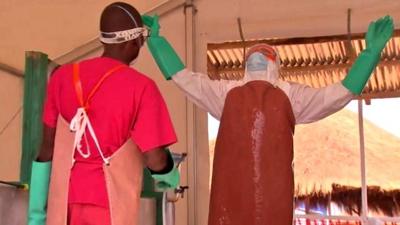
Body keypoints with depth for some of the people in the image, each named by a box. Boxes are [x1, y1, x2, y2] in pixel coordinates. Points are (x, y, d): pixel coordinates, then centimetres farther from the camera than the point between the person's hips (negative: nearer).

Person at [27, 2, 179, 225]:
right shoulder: (141, 86, -8)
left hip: (64, 202, 5)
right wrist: (171, 176, 13)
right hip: (110, 204, -5)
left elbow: (47, 148, 7)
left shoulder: (63, 77, 6)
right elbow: (155, 159, -10)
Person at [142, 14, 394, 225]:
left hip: (273, 185, 0)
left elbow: (341, 92, 14)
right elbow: (183, 77, 22)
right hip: (231, 184, 1)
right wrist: (156, 38, 20)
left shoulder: (290, 93, 18)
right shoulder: (226, 91, 20)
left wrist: (371, 51, 9)